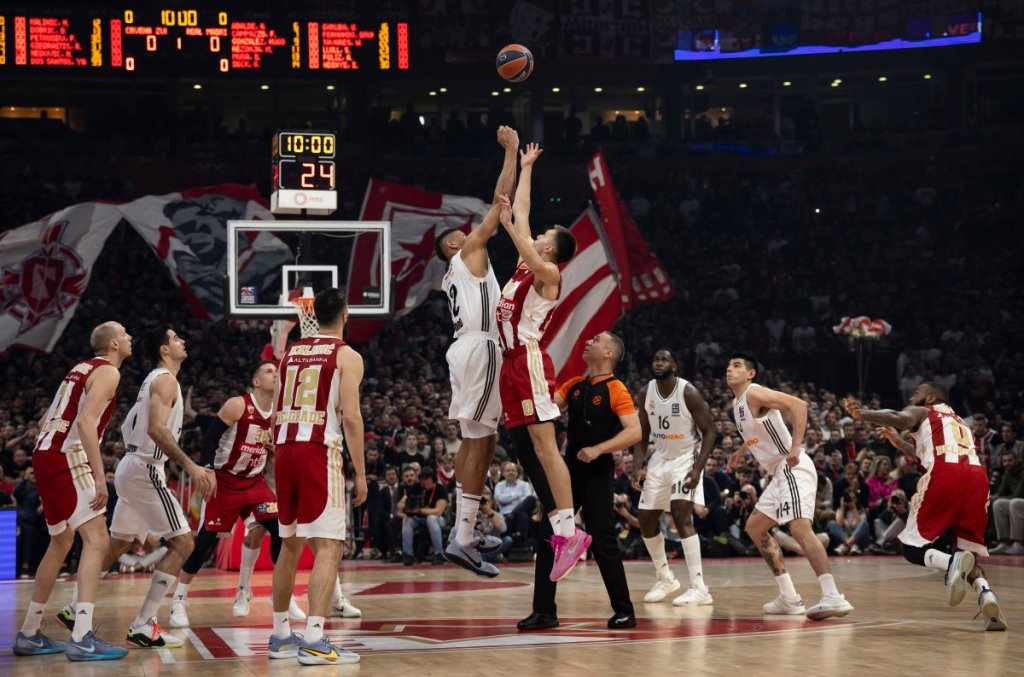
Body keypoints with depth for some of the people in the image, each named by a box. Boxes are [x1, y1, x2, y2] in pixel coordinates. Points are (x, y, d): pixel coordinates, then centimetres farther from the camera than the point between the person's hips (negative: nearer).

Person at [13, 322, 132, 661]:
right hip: (67, 459, -10)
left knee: (61, 543, 20)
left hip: (46, 455, 10)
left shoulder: (81, 369, 22)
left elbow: (46, 421, 24)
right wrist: (99, 475, -24)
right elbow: (85, 421, -21)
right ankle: (82, 639, -24)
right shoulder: (107, 372, -6)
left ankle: (28, 635, 26)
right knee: (97, 540, -14)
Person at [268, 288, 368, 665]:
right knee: (328, 546, -7)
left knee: (291, 545, 18)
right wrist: (360, 472, -7)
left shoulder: (291, 353, 18)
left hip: (284, 449, 6)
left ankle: (281, 636, 23)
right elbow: (351, 416, -10)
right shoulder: (347, 356, 0)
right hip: (320, 451, -6)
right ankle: (313, 640, -17)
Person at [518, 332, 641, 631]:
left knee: (604, 542, -4)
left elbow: (634, 432, -19)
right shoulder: (574, 385, 11)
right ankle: (544, 611, 5)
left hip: (597, 475, -6)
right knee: (548, 536, 1)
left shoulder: (616, 390, -9)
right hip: (570, 470, 6)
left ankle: (624, 612, 9)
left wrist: (598, 449, -27)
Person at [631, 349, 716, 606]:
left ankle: (699, 588, -21)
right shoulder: (646, 393, -3)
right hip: (660, 458, 6)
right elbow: (642, 434, 7)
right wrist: (637, 467, -6)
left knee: (681, 515, -22)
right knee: (646, 520, 6)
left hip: (685, 458, -6)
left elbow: (709, 432, -15)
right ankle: (665, 579, 27)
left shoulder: (689, 393, -18)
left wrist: (698, 468, -24)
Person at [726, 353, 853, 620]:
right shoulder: (737, 404, 19)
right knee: (755, 527, 17)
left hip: (792, 468, -11)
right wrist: (743, 450, 21)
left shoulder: (755, 393, -10)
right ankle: (789, 598, 17)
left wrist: (796, 447, -29)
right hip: (780, 473, 11)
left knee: (799, 528, -25)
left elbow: (798, 405, -22)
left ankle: (833, 597, -35)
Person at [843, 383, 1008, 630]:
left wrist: (862, 414, -17)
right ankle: (985, 592, -15)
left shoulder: (919, 412, 22)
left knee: (913, 547, 7)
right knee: (969, 551, 17)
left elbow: (899, 419, -3)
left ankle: (953, 562, -25)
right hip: (977, 476, 5)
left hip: (945, 475, -5)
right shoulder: (961, 422, 38)